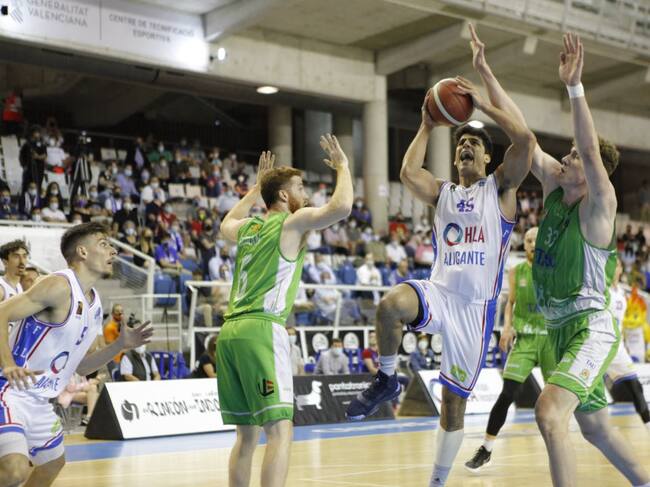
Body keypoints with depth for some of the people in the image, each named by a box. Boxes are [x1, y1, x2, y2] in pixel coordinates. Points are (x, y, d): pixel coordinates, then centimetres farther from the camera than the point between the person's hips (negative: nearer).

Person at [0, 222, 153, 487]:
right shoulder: (59, 286, -16)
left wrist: (121, 344, 7)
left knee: (53, 463, 26)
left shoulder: (94, 304, 12)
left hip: (40, 402, 10)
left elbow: (79, 366, 19)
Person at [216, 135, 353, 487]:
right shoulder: (293, 222, 1)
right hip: (261, 329, -8)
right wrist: (342, 167, 4)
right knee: (280, 431, -13)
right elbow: (341, 207, -14)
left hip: (230, 331, 8)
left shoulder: (248, 228, 21)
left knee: (247, 434, 14)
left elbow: (227, 224, 46)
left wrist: (257, 187, 49)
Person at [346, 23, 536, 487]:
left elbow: (525, 139, -11)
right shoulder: (443, 192, 14)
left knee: (455, 402, 4)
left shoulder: (500, 188, 4)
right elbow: (408, 173, -6)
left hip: (475, 305, -2)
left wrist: (483, 103, -5)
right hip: (439, 292, 2)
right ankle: (386, 380, -10)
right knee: (391, 304, -34)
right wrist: (427, 126, 3)